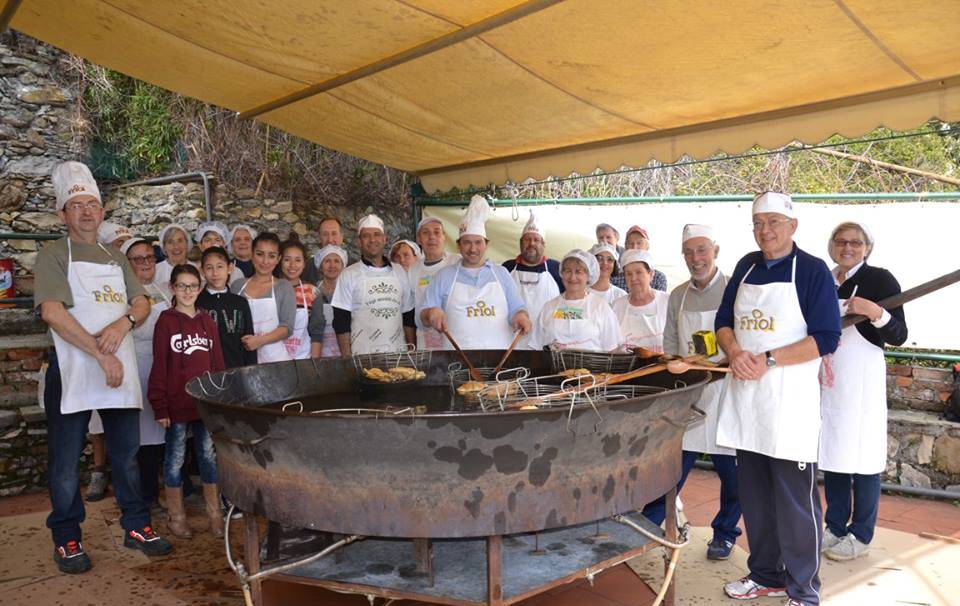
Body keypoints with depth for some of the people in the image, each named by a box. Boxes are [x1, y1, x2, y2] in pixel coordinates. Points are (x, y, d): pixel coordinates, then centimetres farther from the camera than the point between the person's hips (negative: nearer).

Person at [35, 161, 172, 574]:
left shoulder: (116, 259, 16)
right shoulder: (53, 255, 0)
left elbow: (142, 304, 10)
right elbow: (52, 312, -13)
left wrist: (122, 324, -13)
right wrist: (101, 355, -18)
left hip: (120, 367, 5)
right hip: (72, 369, -4)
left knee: (126, 454, 11)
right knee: (66, 461, 5)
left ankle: (136, 526, 22)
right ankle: (66, 539, 18)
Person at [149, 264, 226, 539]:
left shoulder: (207, 322, 8)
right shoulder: (165, 321, -3)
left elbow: (217, 364, 10)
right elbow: (159, 366, -6)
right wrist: (159, 406, -9)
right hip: (177, 403, -3)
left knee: (209, 457, 8)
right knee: (175, 459, 8)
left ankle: (214, 513, 19)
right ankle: (176, 516, 21)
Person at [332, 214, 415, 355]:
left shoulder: (399, 272, 11)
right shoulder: (349, 275, 2)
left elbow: (409, 317, 13)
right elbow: (341, 322, -1)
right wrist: (347, 359, -8)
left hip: (398, 353, 3)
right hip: (363, 355, -3)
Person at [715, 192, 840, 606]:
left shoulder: (812, 270, -5)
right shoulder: (746, 266, 11)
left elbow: (826, 338, -11)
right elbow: (723, 321, 13)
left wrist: (768, 361, -18)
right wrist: (735, 352, -8)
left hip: (790, 400, -5)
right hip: (744, 394, 6)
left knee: (796, 500, 2)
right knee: (754, 494, 14)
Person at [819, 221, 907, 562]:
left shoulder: (880, 279, -3)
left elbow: (899, 337, -8)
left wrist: (875, 313, -23)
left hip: (862, 377, -5)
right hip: (826, 377, 5)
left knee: (862, 454, 0)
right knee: (830, 451, 10)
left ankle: (861, 534, 13)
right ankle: (835, 526, 23)